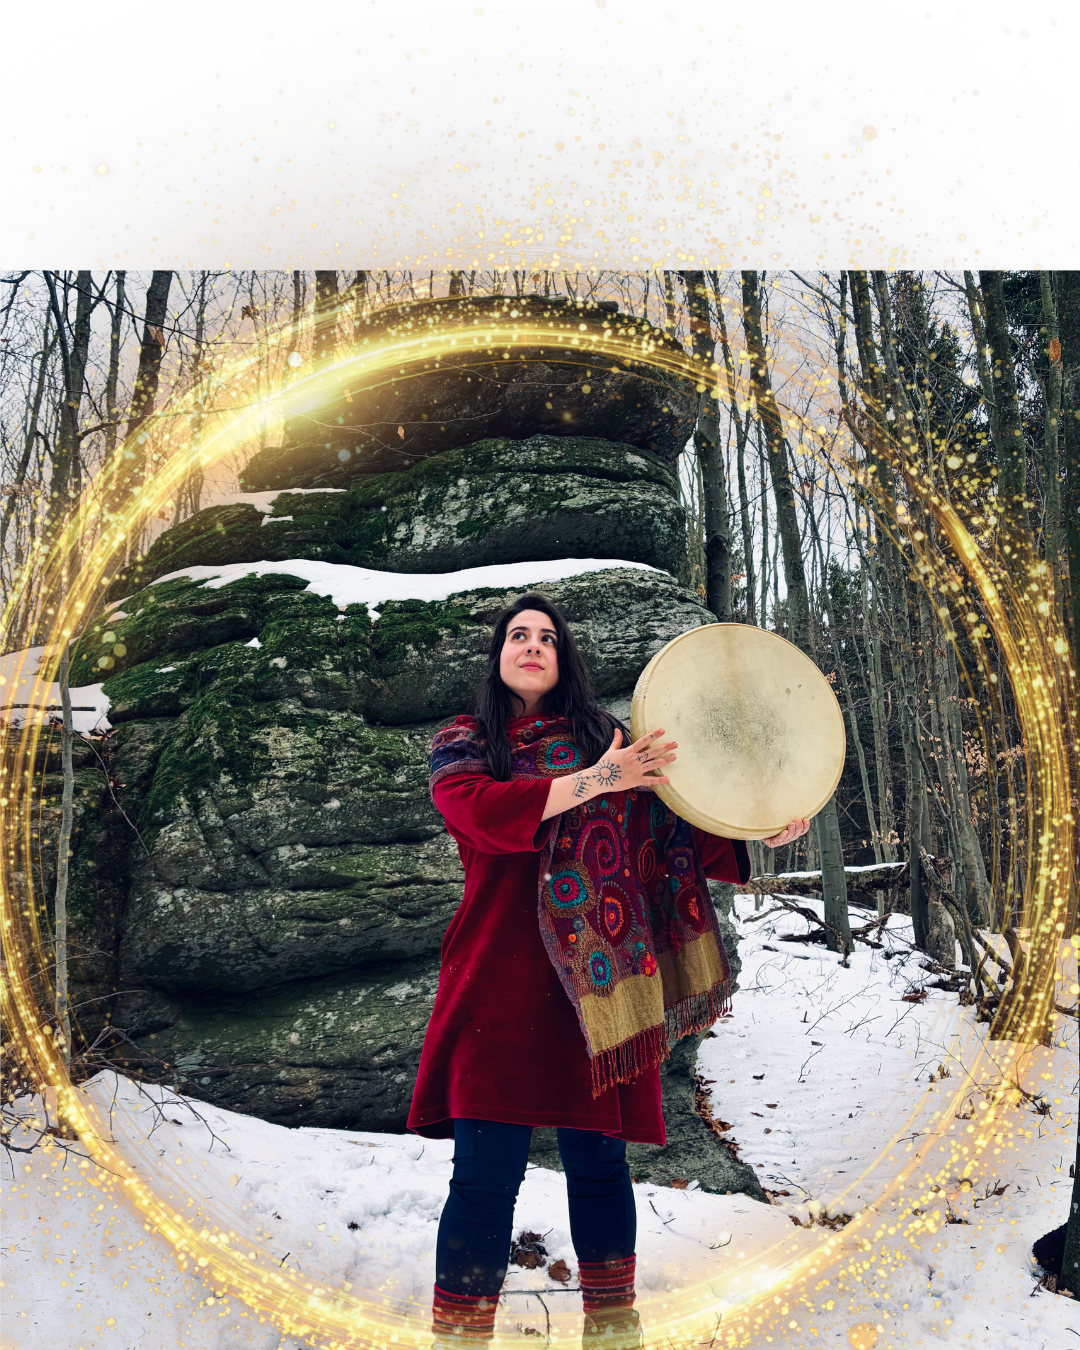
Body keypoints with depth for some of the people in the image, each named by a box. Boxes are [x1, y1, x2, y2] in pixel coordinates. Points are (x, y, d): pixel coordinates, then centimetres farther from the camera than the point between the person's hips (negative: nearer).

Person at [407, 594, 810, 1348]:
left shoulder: (604, 741, 14)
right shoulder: (463, 745, 9)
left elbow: (673, 833, 11)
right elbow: (482, 812, -12)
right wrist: (595, 781, -19)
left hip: (595, 982, 2)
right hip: (501, 982, -1)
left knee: (598, 1161, 8)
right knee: (487, 1169, -4)